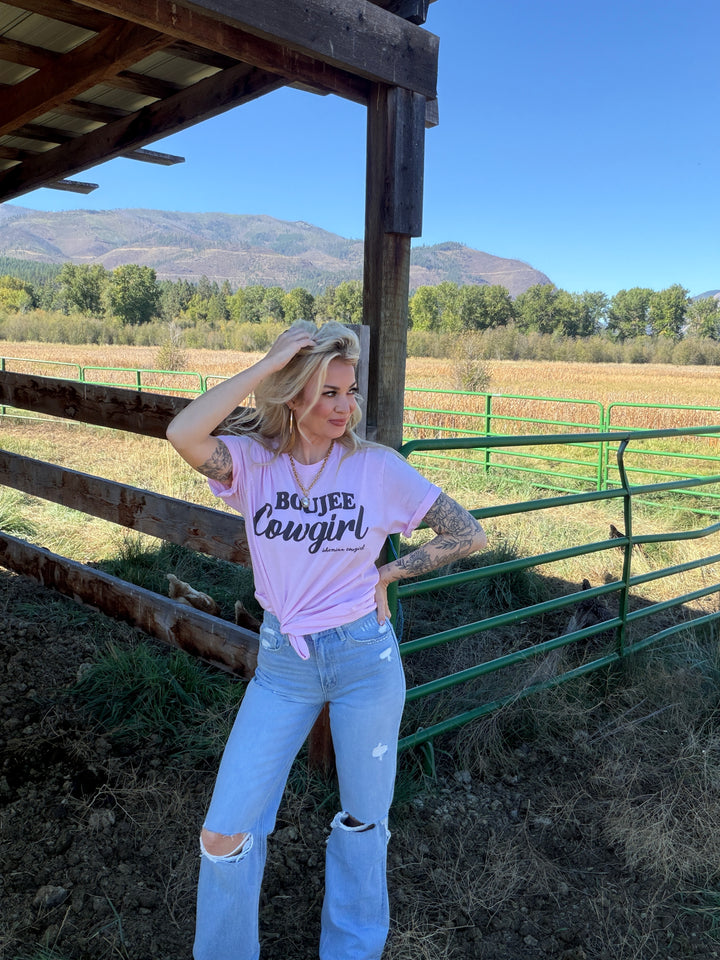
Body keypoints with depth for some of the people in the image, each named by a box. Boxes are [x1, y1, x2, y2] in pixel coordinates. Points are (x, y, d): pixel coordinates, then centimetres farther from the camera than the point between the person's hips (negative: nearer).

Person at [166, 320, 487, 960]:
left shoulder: (378, 467, -10)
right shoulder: (254, 461, -8)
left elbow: (469, 534, -4)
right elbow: (183, 434, -29)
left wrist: (386, 574, -4)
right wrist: (267, 363, -26)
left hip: (364, 656, 0)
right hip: (281, 662, 1)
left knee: (364, 818, 18)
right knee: (225, 833, 5)